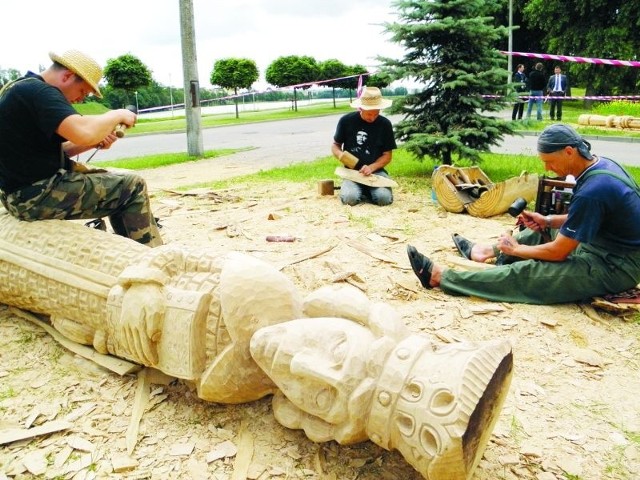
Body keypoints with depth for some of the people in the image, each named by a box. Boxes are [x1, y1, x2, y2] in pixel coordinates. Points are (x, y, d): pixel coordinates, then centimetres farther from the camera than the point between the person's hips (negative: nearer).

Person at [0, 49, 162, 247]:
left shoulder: (20, 88, 16)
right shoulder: (38, 91, -17)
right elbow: (83, 131, -33)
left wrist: (93, 143, 4)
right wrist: (117, 115, -14)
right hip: (37, 195, -11)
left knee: (117, 182, 20)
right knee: (133, 186, -4)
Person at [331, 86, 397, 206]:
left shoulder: (385, 124, -2)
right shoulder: (346, 121, -4)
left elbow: (387, 155, 1)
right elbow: (335, 145, 10)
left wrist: (371, 167, -17)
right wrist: (340, 154, -15)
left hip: (376, 171, 1)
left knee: (385, 198, -26)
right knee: (350, 198, -29)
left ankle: (368, 191, 9)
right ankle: (361, 190, 8)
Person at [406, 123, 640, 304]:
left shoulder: (592, 191, -29)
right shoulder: (601, 164, 1)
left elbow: (558, 252, -22)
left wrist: (516, 249, -8)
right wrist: (548, 220, 2)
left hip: (612, 268, -9)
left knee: (525, 273, -13)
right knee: (544, 233, 19)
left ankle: (440, 277, -11)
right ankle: (489, 250, 32)